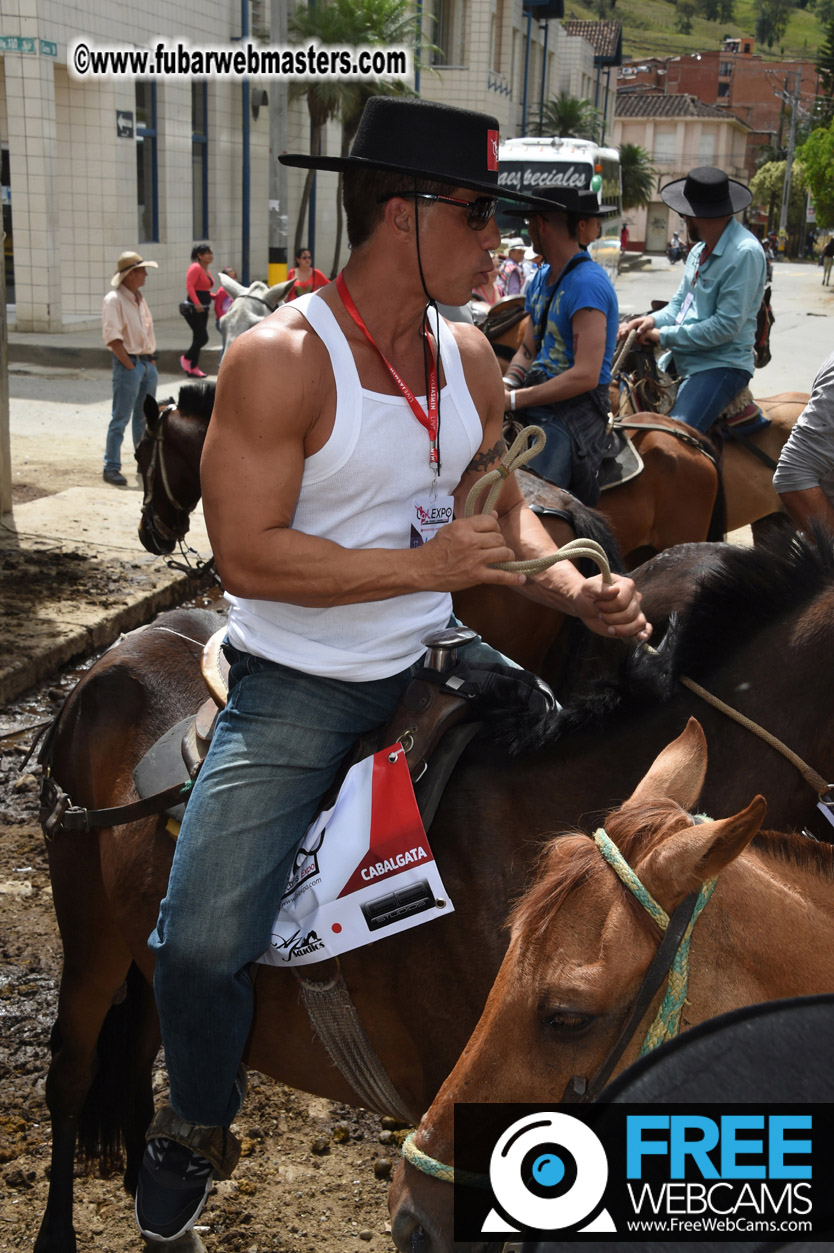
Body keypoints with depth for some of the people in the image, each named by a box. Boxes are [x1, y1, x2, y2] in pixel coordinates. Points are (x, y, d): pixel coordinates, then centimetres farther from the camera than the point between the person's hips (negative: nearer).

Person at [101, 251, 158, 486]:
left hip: (147, 363, 8)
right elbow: (113, 338, -17)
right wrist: (131, 366, -17)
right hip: (128, 363, -8)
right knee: (120, 419, -5)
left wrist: (152, 359, 9)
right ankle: (111, 468, -1)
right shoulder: (114, 300, -12)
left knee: (144, 417, 14)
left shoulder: (139, 299, 14)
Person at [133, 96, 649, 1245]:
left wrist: (578, 592, -9)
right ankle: (198, 1120, 19)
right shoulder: (279, 360, -18)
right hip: (294, 687, -6)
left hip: (431, 664, 7)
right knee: (200, 945, -17)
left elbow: (503, 513, 11)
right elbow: (248, 555, -22)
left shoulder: (471, 359, 4)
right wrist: (432, 562, -22)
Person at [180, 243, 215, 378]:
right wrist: (197, 303, -32)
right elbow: (189, 286, -23)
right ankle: (186, 358, 10)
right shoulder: (195, 268, -13)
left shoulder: (206, 270, 14)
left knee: (198, 339, 11)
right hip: (193, 309, -9)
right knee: (203, 338, -11)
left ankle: (193, 368, 17)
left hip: (203, 309, 9)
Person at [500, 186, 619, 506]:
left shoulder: (587, 284, -13)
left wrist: (514, 399, -19)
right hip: (539, 400, 9)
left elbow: (586, 376, -20)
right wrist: (507, 383, -4)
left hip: (575, 409, -9)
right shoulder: (542, 279, 16)